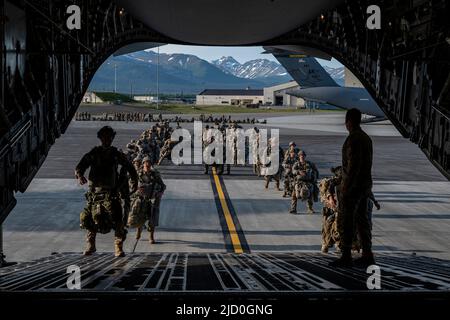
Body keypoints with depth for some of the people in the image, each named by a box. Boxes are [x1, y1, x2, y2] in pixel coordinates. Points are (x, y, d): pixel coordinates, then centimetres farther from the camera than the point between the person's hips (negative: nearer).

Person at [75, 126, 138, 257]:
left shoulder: (116, 154, 8)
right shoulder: (93, 154, 5)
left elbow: (129, 167, 22)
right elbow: (80, 167, -1)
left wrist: (134, 181, 13)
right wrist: (79, 175, -23)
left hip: (111, 192, 0)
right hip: (95, 191, 0)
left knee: (117, 219, -12)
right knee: (91, 219, 4)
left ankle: (118, 248, -6)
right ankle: (90, 245, 22)